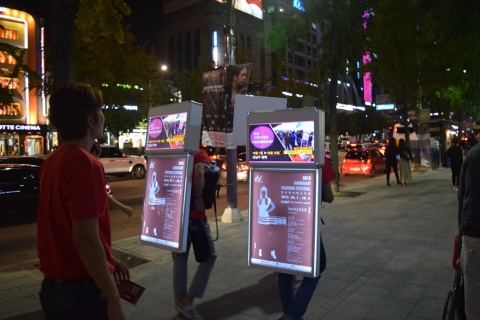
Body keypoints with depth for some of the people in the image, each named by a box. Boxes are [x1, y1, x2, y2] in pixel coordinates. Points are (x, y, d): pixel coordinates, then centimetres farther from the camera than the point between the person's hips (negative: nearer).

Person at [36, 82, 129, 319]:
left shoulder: (52, 162, 6)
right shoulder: (85, 163, -22)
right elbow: (85, 239, -26)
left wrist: (108, 259, 18)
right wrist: (113, 298, -19)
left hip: (54, 285, 8)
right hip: (82, 289, -8)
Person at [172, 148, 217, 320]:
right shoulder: (199, 154, -7)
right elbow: (199, 175, -27)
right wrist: (198, 198, -16)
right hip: (194, 217, -6)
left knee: (179, 262, 15)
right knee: (209, 257, 10)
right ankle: (188, 301, 8)